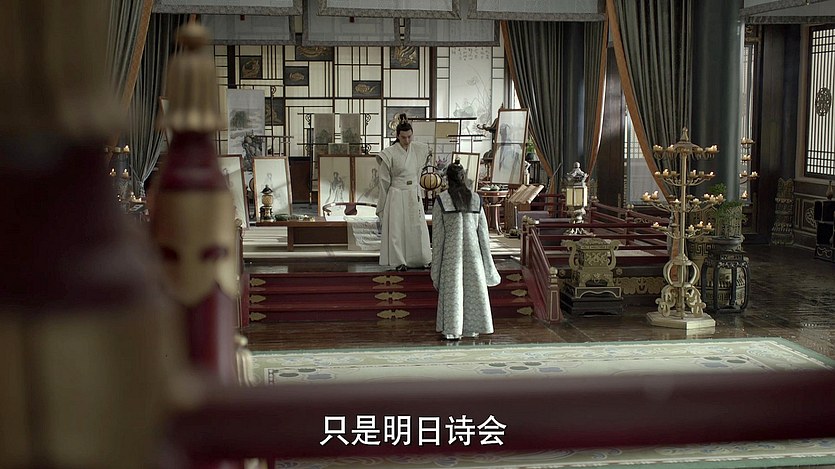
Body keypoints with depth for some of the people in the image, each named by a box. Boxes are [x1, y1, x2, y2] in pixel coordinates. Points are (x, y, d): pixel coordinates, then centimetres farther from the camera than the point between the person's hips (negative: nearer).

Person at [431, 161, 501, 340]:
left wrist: (436, 263, 2)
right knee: (474, 287, 12)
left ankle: (453, 330, 7)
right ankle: (472, 327, 19)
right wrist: (487, 260, 13)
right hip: (472, 250, 2)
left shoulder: (441, 200, -7)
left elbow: (438, 234, -5)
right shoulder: (475, 199, 1)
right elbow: (483, 231, 4)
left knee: (452, 288, 5)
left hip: (451, 251, -2)